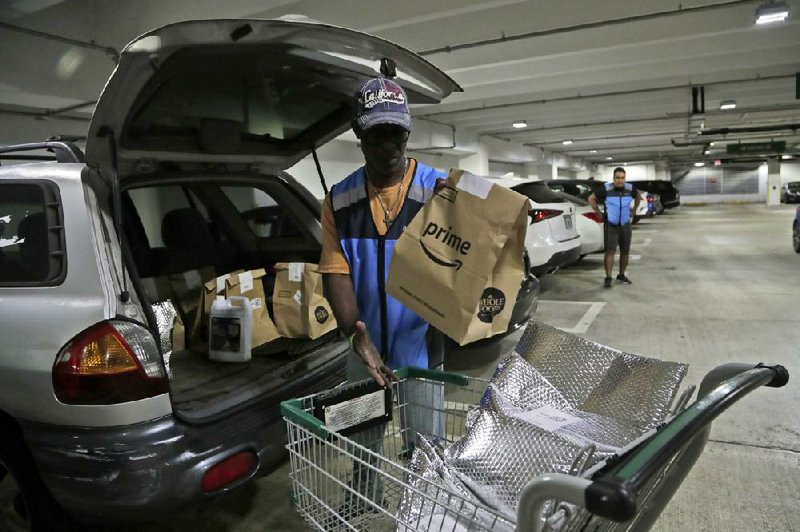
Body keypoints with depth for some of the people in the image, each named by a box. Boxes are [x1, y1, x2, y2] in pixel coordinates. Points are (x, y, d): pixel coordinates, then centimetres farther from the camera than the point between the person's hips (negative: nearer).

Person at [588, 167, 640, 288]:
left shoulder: (630, 189, -1)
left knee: (625, 252, 10)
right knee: (610, 251, -12)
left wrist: (633, 212, 16)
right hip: (610, 225, -4)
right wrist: (599, 213, -3)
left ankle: (621, 276, 24)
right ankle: (608, 278, -10)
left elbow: (638, 197, 21)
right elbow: (591, 199, -2)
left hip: (625, 225, 4)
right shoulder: (606, 189, -12)